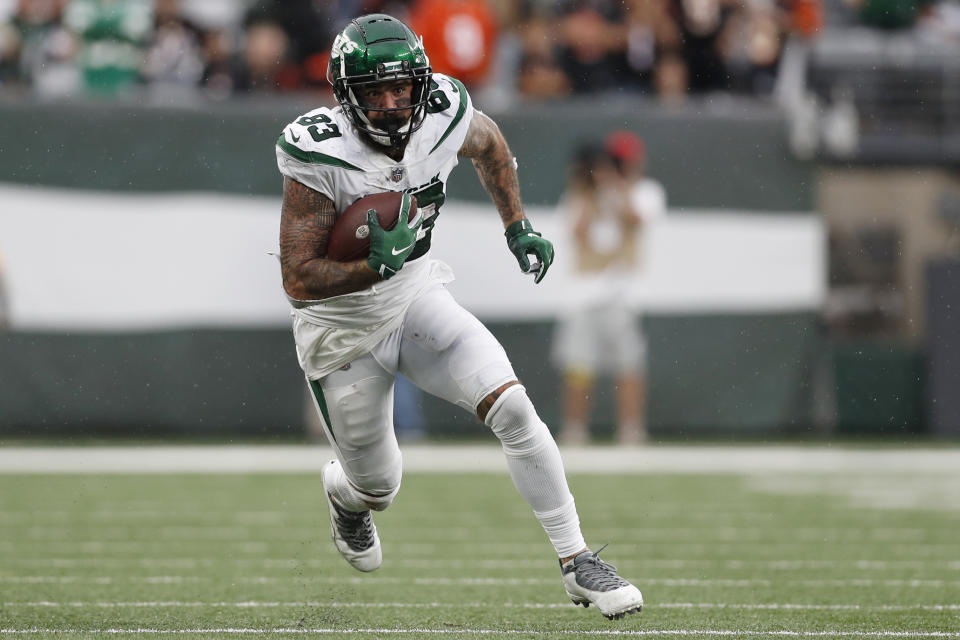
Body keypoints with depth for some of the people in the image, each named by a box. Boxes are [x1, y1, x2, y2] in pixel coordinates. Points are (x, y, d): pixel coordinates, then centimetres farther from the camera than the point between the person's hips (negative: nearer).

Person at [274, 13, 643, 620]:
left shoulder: (443, 116, -16)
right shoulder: (319, 156, -29)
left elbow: (490, 144, 12)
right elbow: (299, 279, -26)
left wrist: (518, 226, 6)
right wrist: (375, 265, -40)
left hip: (416, 297, 3)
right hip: (343, 327, -3)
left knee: (512, 406, -18)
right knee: (378, 486, 11)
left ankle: (577, 561, -9)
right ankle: (344, 495, 52)